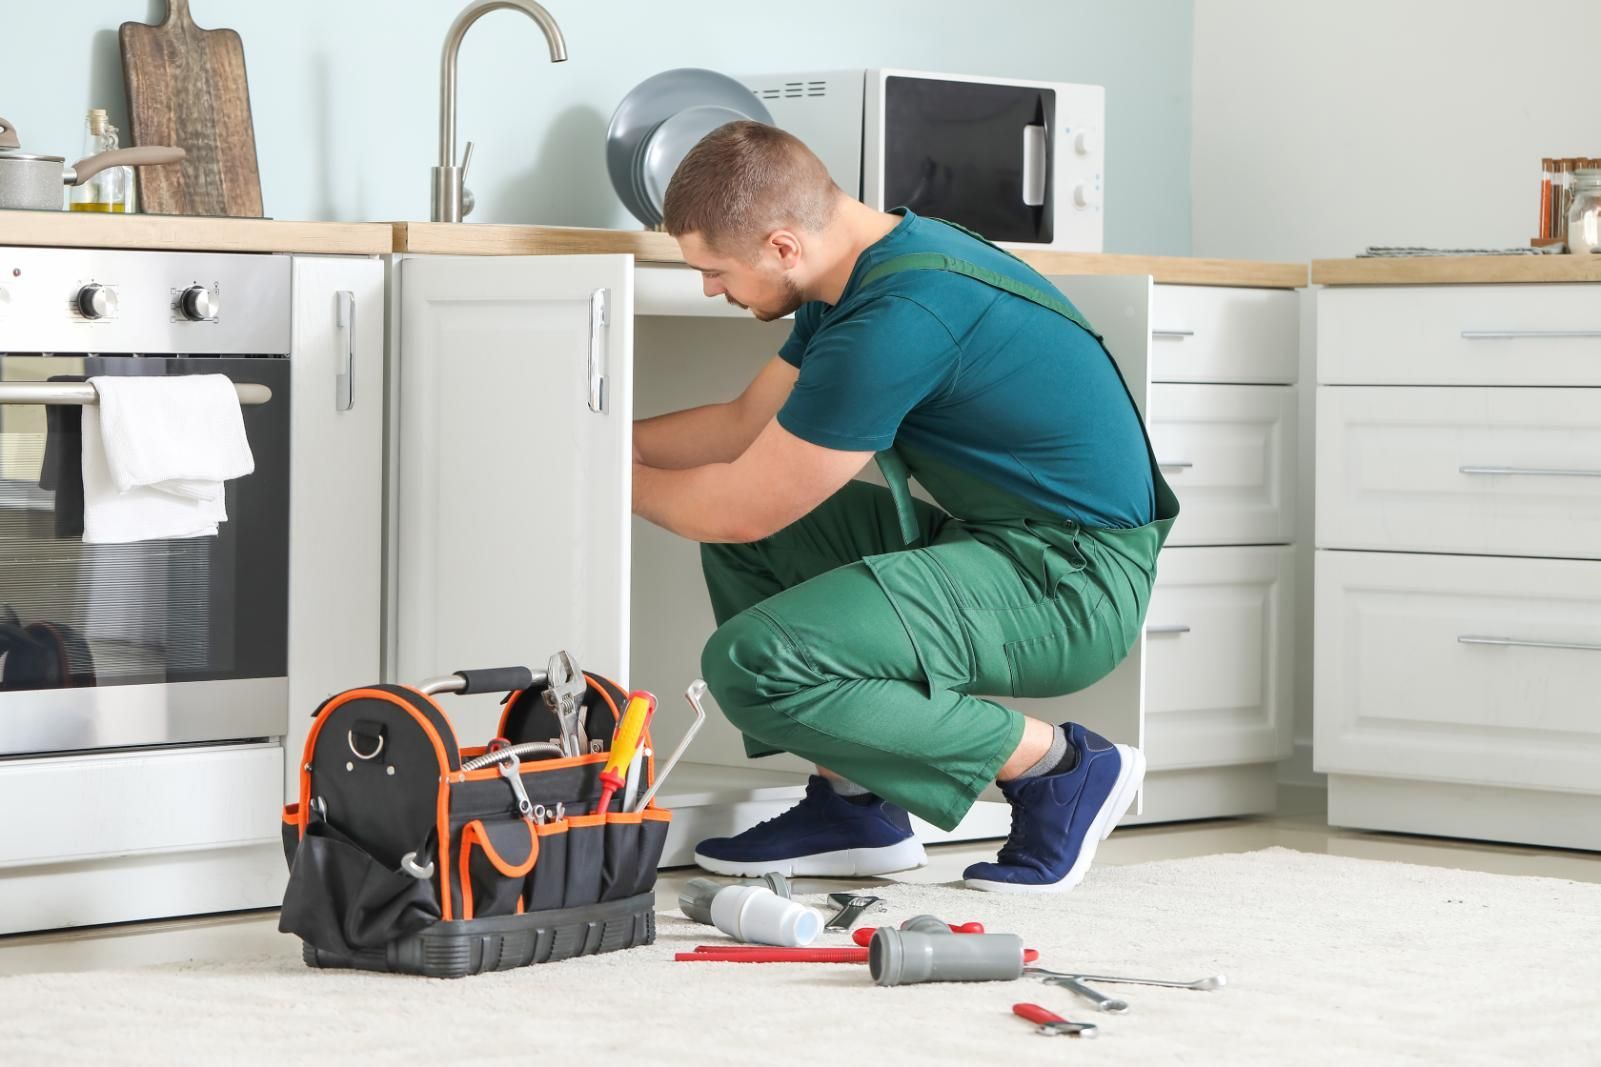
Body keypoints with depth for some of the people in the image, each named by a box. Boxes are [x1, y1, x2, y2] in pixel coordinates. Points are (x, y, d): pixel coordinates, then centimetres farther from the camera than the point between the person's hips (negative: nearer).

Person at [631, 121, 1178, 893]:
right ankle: (855, 805, 10)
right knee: (741, 545, 13)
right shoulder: (865, 268, 7)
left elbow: (743, 506, -15)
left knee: (752, 663, -22)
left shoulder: (895, 323, -24)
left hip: (1072, 584, -10)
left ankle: (1058, 765, -9)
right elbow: (746, 424, 21)